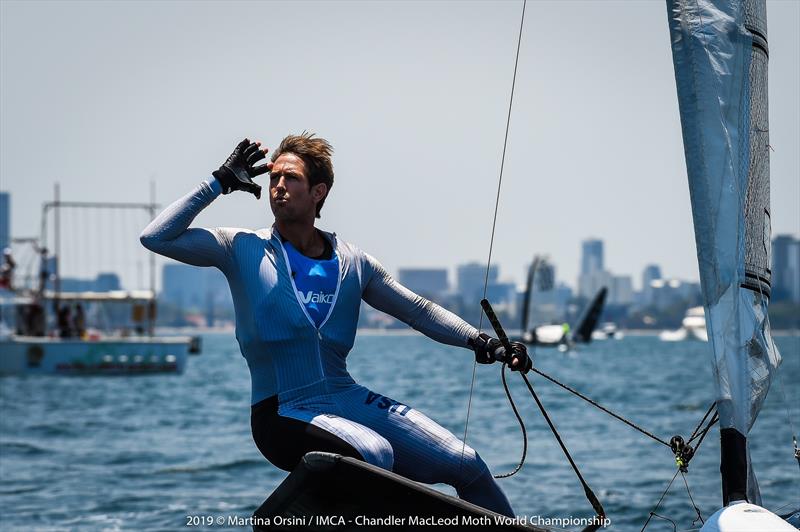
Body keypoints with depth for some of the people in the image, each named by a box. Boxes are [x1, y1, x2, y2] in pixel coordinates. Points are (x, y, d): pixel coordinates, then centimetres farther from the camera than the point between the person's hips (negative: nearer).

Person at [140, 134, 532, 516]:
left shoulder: (352, 263, 8)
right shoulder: (244, 250, -1)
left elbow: (419, 311, 15)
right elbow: (155, 238, -7)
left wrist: (480, 342, 2)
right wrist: (219, 183, -5)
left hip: (349, 400, 5)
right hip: (284, 414, -5)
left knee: (466, 465, -1)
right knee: (376, 454, -35)